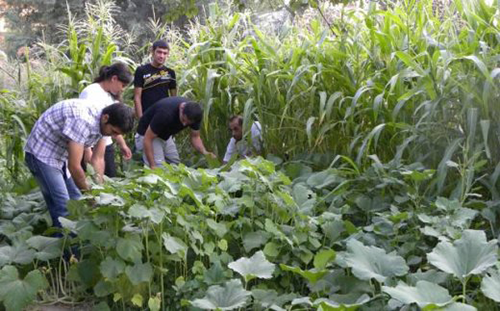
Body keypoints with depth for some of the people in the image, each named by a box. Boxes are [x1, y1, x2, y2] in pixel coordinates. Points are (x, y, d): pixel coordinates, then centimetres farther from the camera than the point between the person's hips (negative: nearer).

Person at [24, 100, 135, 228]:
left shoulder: (103, 123, -7)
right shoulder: (82, 121, -35)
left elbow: (98, 159, 1)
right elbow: (74, 166, -30)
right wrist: (89, 192, -16)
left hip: (63, 156, 9)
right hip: (42, 154, -9)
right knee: (63, 207, -13)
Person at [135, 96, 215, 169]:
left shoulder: (194, 114, -19)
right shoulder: (166, 113, -38)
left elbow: (195, 136, -4)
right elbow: (147, 139, -31)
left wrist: (204, 152, -23)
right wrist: (153, 166, -34)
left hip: (166, 136, 7)